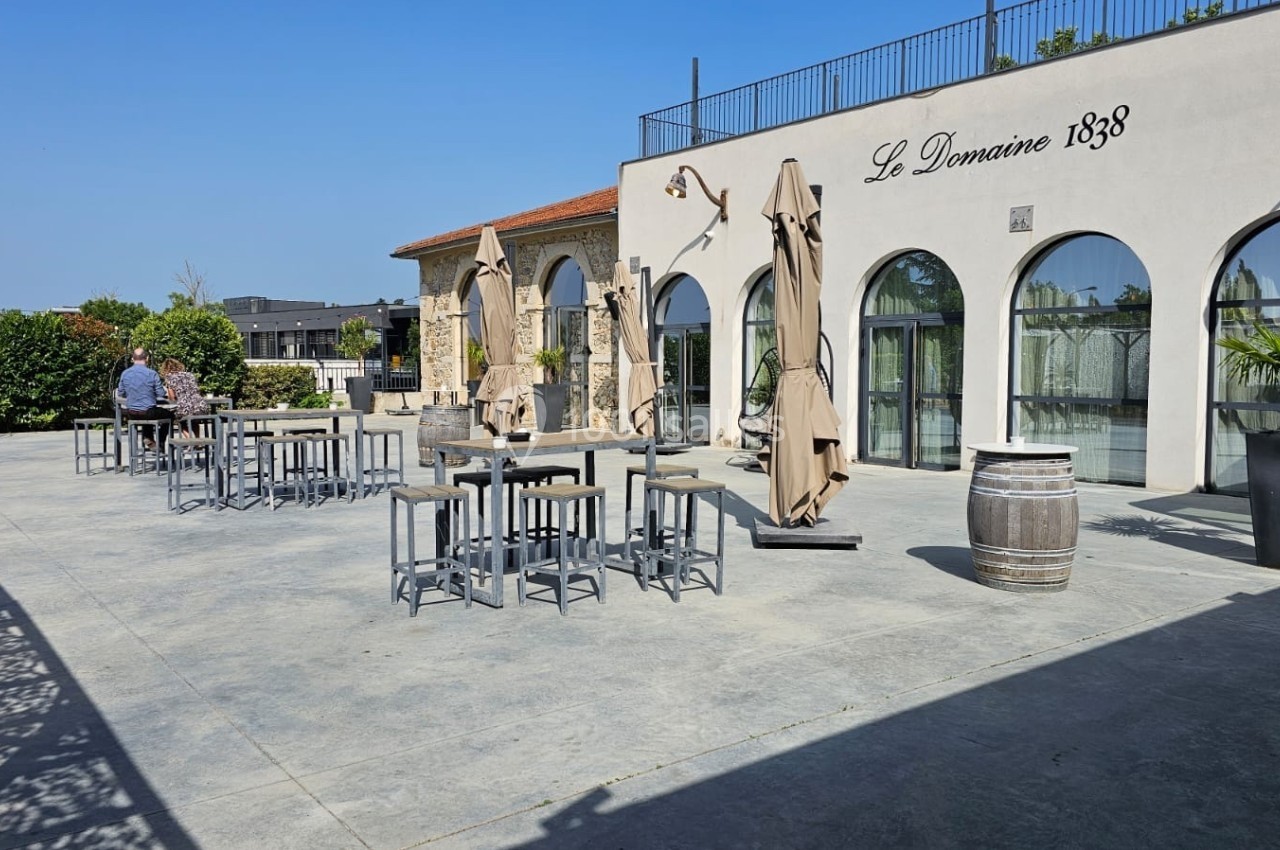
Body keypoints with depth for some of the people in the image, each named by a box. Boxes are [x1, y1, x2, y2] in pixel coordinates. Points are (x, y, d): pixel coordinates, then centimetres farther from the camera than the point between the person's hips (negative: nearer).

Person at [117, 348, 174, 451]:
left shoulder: (124, 373, -2)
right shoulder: (151, 373, -13)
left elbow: (120, 394, 6)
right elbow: (161, 394, -9)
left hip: (131, 414, 5)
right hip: (148, 413, -5)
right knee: (169, 415, 24)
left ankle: (148, 438, 25)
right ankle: (160, 444, 21)